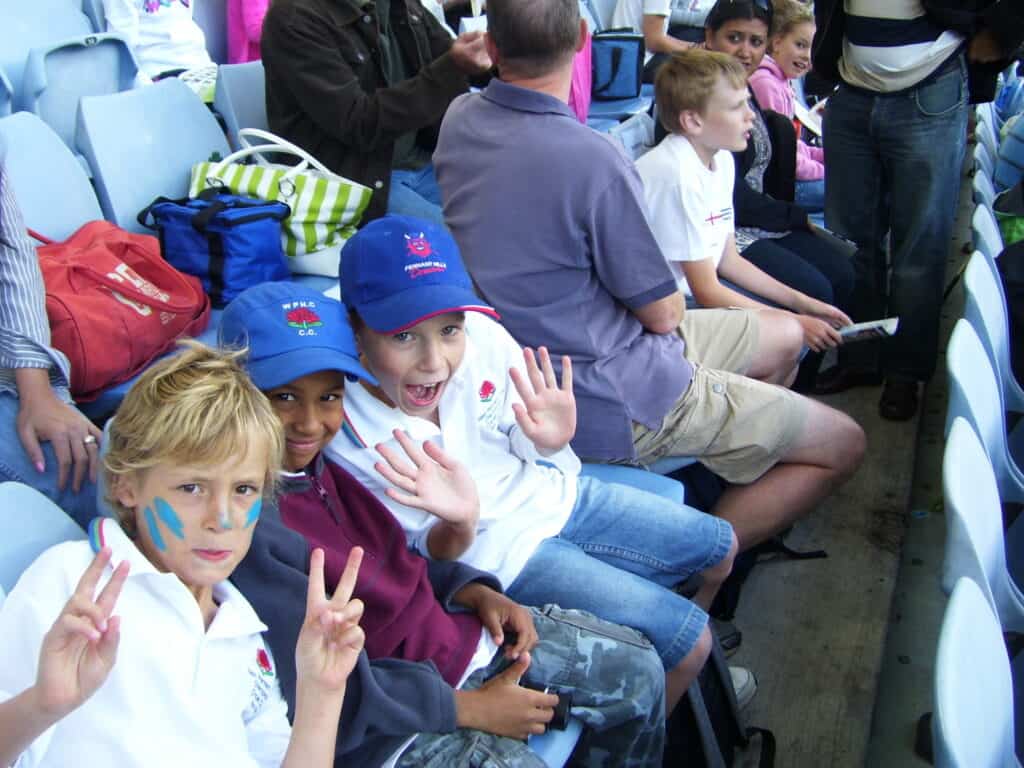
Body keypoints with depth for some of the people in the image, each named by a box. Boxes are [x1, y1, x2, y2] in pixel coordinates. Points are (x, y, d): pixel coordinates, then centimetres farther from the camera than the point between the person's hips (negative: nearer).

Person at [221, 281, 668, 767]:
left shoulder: (315, 465, -2)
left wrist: (475, 591, -3)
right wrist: (469, 709, -18)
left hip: (452, 629, 8)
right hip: (387, 723, -8)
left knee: (638, 669, 10)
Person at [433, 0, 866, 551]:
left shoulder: (457, 120, -5)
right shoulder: (591, 160, -30)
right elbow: (663, 314, -17)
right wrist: (669, 301, 5)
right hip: (612, 405, -9)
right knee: (843, 445, 2)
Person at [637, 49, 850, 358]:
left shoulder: (721, 159, 4)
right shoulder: (676, 174, -26)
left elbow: (728, 259, 13)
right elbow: (707, 291, -21)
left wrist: (802, 304, 8)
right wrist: (795, 323, -14)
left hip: (692, 289, 10)